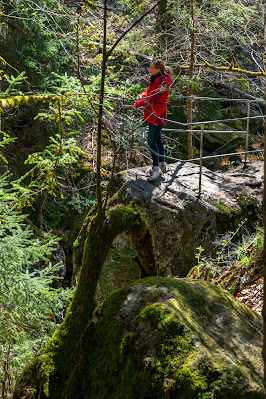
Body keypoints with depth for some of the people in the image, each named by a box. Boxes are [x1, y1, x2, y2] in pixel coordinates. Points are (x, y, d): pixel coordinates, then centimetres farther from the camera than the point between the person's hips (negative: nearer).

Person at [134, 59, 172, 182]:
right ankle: (161, 164, 29)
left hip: (157, 115, -9)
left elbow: (154, 99, -26)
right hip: (152, 114, 9)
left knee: (152, 141, -10)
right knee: (157, 139, 17)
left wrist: (139, 104, -21)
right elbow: (149, 92, 21)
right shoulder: (155, 79, 10)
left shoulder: (164, 82, -20)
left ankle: (157, 169, -6)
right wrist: (142, 96, 1)